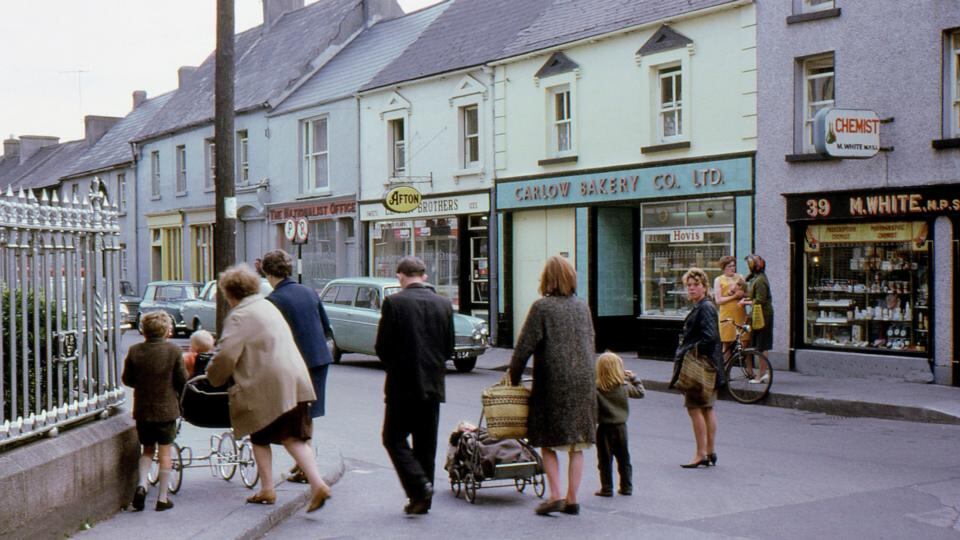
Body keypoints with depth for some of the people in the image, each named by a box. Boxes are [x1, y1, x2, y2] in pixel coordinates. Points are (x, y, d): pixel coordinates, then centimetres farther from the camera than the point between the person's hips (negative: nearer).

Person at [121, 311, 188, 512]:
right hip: (166, 409, -2)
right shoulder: (173, 350, -11)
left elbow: (127, 379, 2)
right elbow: (182, 380, -6)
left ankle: (142, 484, -3)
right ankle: (163, 498, 9)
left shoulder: (134, 351, -4)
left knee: (147, 449, 18)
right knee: (165, 452, 6)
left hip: (142, 410, 2)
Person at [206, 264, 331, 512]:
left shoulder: (239, 317, -10)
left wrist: (213, 376, 3)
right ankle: (317, 483, -5)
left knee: (260, 436, 12)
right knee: (293, 437, 8)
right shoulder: (267, 306, 19)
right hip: (294, 380, 7)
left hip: (266, 386, -7)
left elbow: (226, 356, -16)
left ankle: (267, 490, 17)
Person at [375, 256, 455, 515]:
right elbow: (449, 348, 7)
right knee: (426, 443, 12)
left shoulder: (394, 302, -10)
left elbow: (382, 347, -8)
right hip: (433, 385, 5)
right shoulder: (444, 304, 3)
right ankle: (422, 500, 15)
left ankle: (419, 486, -10)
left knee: (394, 438, 7)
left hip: (403, 385, -4)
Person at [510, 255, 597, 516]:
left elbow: (525, 346, -8)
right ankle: (572, 499, 11)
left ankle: (555, 496, -2)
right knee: (577, 445, 9)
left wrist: (513, 376, 3)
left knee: (548, 442, 6)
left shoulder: (542, 307, -9)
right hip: (583, 382, 5)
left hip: (553, 382, -5)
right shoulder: (582, 306, 9)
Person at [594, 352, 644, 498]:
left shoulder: (596, 389, -15)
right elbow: (641, 392, 11)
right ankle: (626, 487, 20)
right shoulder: (625, 387, -4)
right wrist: (634, 378, 20)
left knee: (605, 460, 4)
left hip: (604, 428, -3)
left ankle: (607, 488, 6)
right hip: (621, 426, 3)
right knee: (624, 458, 15)